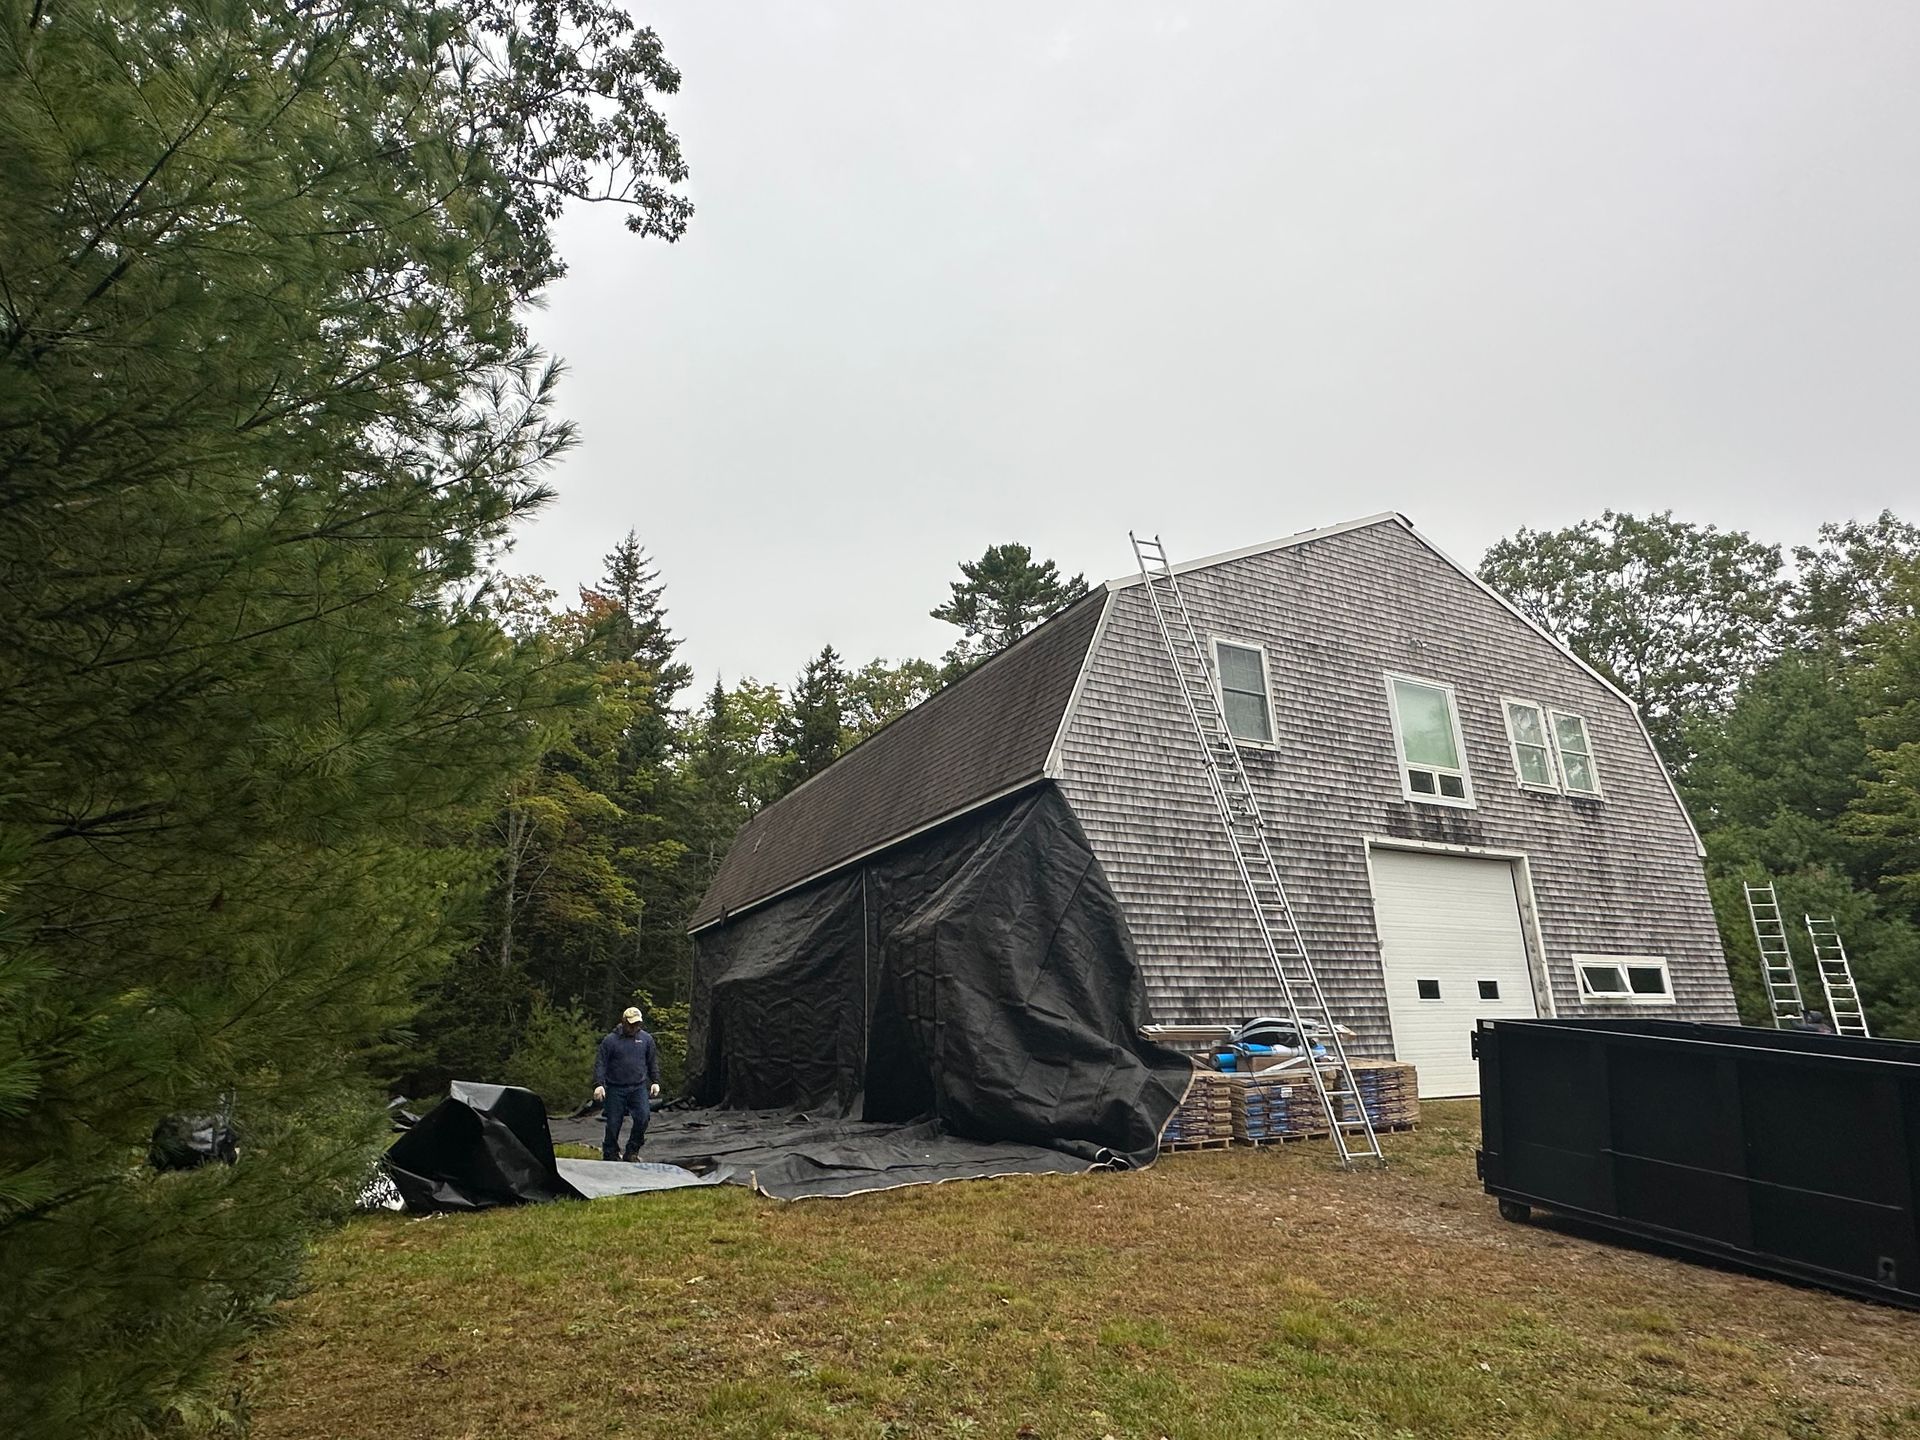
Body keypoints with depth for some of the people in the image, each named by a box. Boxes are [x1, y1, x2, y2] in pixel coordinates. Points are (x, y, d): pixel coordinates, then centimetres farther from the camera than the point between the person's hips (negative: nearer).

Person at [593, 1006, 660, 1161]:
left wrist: (655, 1081, 7)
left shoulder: (646, 1039, 7)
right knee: (613, 1123, 2)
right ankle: (610, 1153, 22)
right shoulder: (610, 1040, -2)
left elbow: (653, 1062, 14)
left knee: (643, 1117, -13)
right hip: (615, 1089, -2)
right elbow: (600, 1063, -3)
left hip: (639, 1088, 2)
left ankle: (632, 1151, 4)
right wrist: (598, 1084, -14)